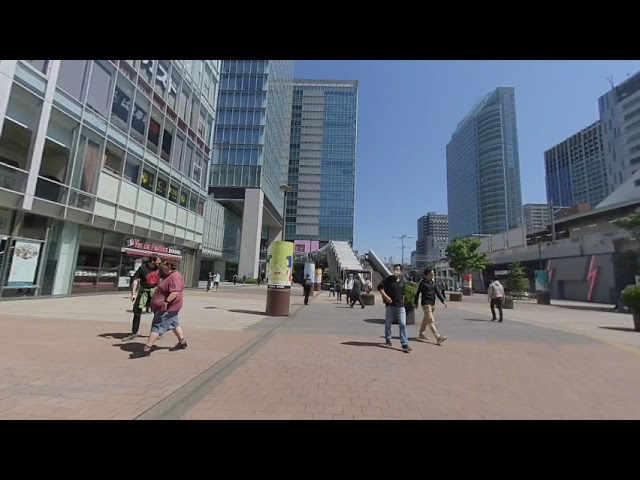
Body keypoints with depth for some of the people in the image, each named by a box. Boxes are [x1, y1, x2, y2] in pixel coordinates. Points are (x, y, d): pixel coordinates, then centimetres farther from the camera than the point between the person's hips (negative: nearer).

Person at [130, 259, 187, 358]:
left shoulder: (175, 276, -22)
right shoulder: (170, 276, 15)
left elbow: (175, 291, -32)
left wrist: (166, 302, -35)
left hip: (167, 307, -11)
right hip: (169, 307, 11)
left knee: (157, 327, -7)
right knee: (174, 324, 19)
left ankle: (146, 350, -3)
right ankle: (182, 343, 32)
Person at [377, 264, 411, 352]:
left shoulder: (402, 281, 7)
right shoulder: (388, 279, -6)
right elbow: (380, 287, -8)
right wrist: (386, 297, -15)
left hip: (400, 307, 3)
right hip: (390, 305, -2)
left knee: (403, 325, -4)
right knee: (388, 324, 10)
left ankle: (405, 345, -2)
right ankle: (388, 340, 30)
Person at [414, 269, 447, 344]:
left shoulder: (433, 283, 10)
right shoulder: (422, 283, -8)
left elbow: (438, 292, 7)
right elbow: (417, 293, -3)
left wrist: (443, 301, -5)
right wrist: (415, 303, 1)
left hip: (433, 304, 7)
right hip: (426, 304, -7)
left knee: (426, 320, 16)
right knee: (431, 321, -11)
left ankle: (421, 334, 29)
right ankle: (438, 337, -17)